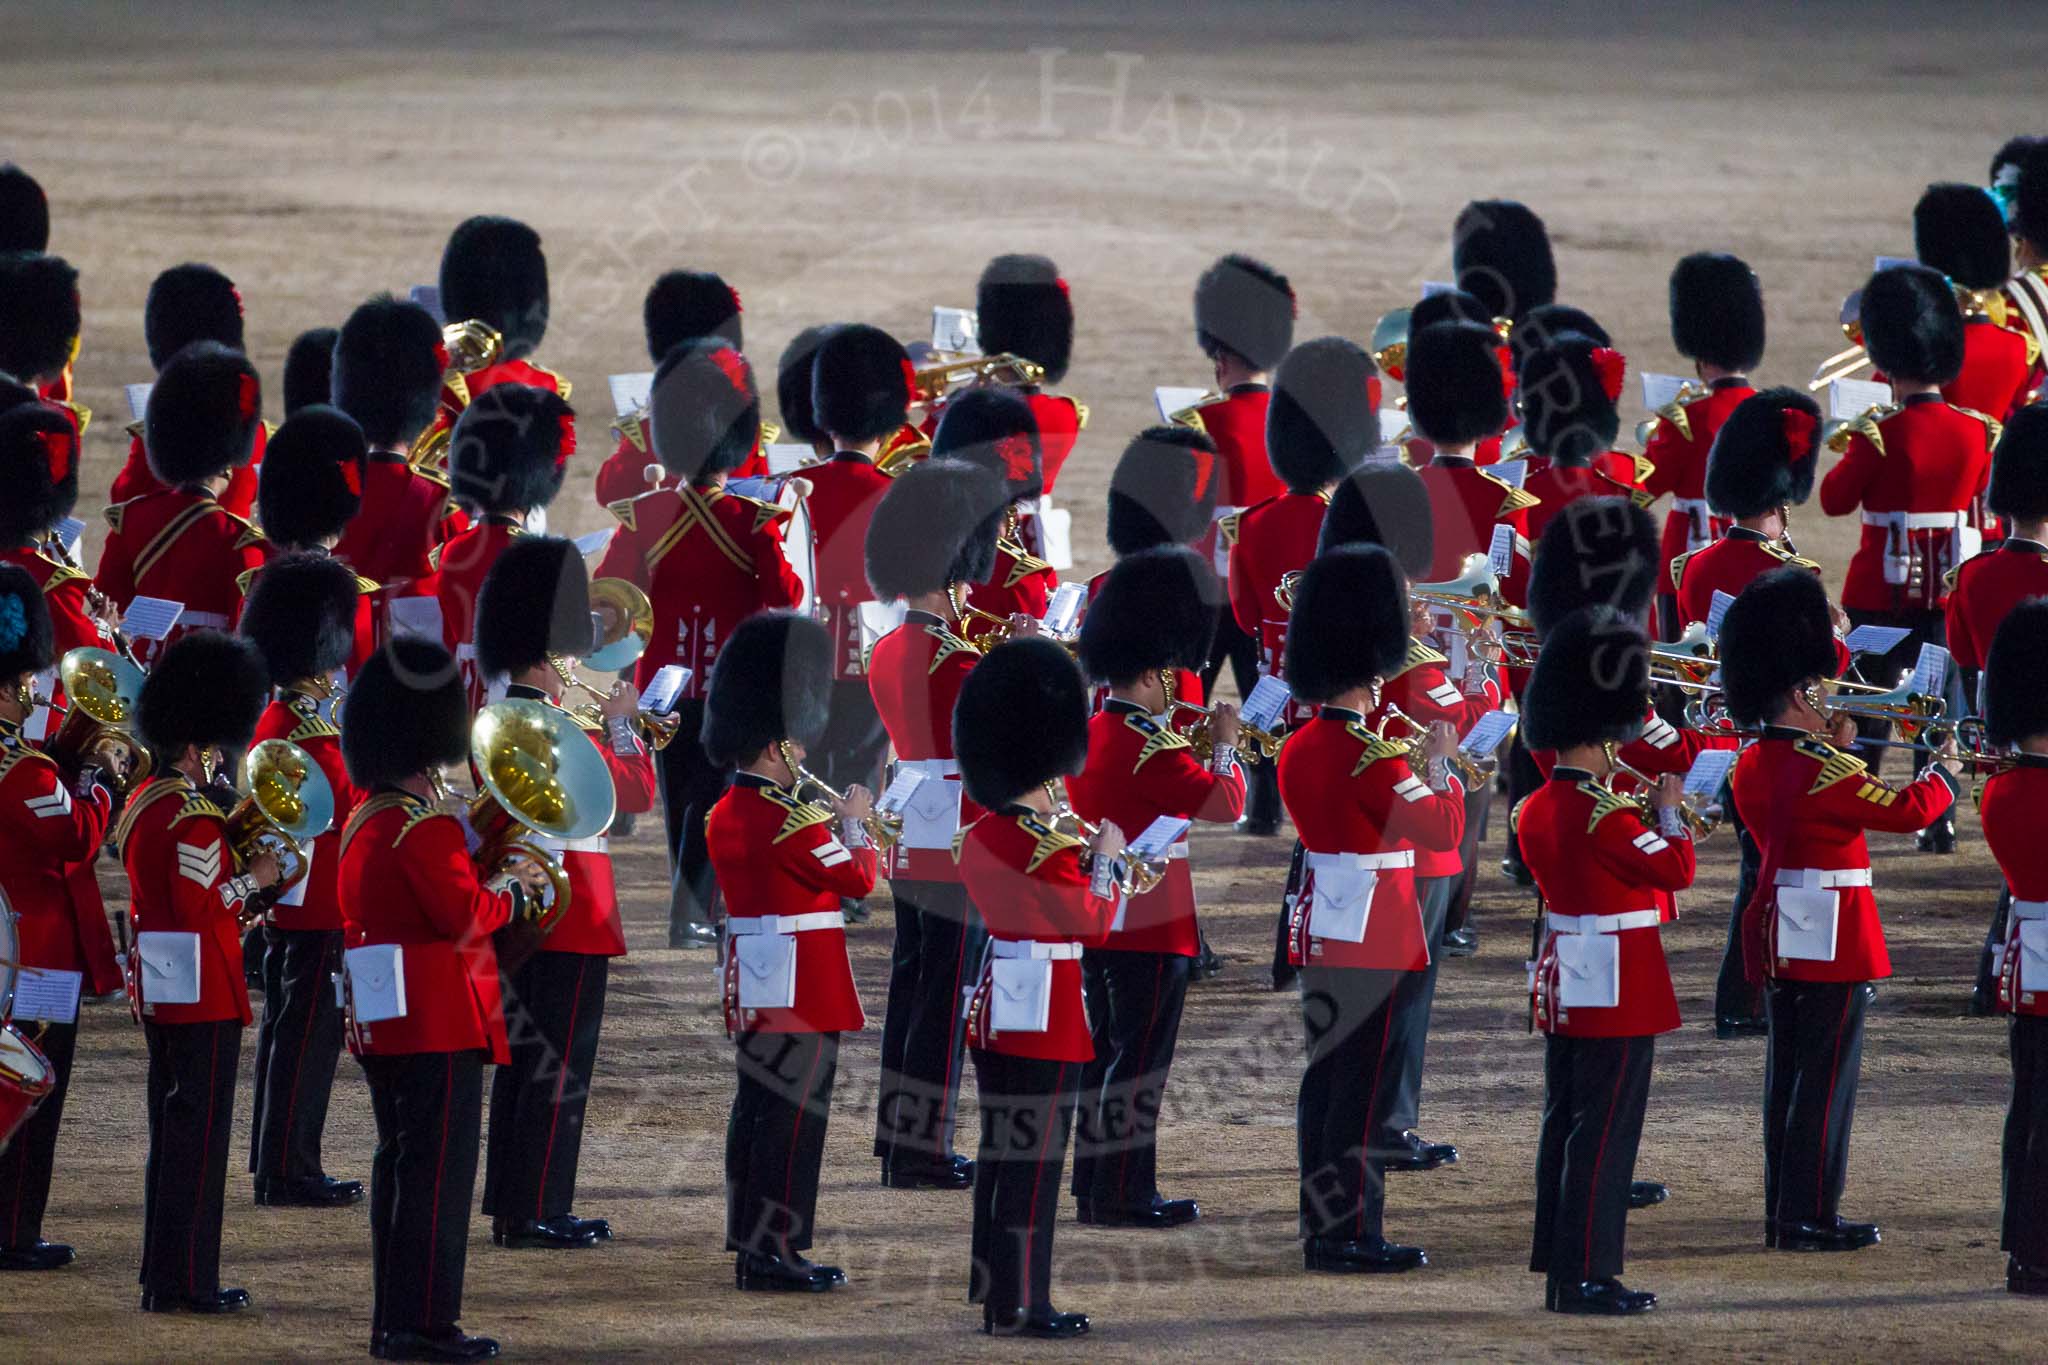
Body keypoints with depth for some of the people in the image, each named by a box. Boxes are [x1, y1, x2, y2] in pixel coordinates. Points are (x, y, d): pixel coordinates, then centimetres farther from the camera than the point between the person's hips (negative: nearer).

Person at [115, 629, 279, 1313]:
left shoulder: (143, 802, 12)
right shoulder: (195, 815, -18)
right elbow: (200, 904, -23)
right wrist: (253, 878, -10)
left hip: (159, 990, 10)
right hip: (205, 991, -10)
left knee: (172, 1129, 15)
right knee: (199, 1130, -5)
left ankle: (164, 1274, 20)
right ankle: (186, 1281, -3)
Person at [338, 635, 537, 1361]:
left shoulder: (365, 822, 14)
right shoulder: (427, 825, -16)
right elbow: (464, 914, -22)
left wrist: (490, 883, 11)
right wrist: (511, 891, -5)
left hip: (381, 1022, 10)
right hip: (439, 1023, -10)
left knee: (400, 1163, 13)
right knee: (438, 1167, -7)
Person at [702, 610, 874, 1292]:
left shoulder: (725, 815, 9)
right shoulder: (790, 819, -19)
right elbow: (858, 879, -12)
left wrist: (829, 825, 13)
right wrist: (854, 824, 3)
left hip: (749, 989, 9)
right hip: (802, 988, -9)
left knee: (756, 1107, 14)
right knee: (794, 1113, -5)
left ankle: (749, 1247, 19)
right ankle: (777, 1252, -5)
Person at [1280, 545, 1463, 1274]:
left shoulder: (1298, 750, 6)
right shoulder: (1372, 755, -19)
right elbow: (1443, 830, -15)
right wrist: (1442, 763, -1)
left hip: (1318, 928, 8)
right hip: (1376, 934, -8)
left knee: (1324, 1078, 12)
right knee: (1366, 1084, -3)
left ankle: (1319, 1229, 16)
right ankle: (1354, 1235, -2)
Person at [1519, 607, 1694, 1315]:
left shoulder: (1534, 811, 6)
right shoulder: (1603, 815, -20)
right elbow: (1675, 870, -16)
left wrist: (1639, 813, 10)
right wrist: (1668, 809, -2)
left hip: (1562, 984, 9)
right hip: (1617, 990, -9)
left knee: (1564, 1125, 13)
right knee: (1604, 1131, -4)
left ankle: (1558, 1268, 18)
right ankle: (1587, 1276, -4)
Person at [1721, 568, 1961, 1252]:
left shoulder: (1752, 767, 7)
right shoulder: (1821, 770, -19)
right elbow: (1908, 810, -18)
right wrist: (1944, 775, 0)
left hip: (1778, 934, 9)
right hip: (1832, 939, -9)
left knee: (1787, 1074, 13)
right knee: (1826, 1076, -4)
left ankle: (1782, 1209, 16)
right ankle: (1809, 1216, -3)